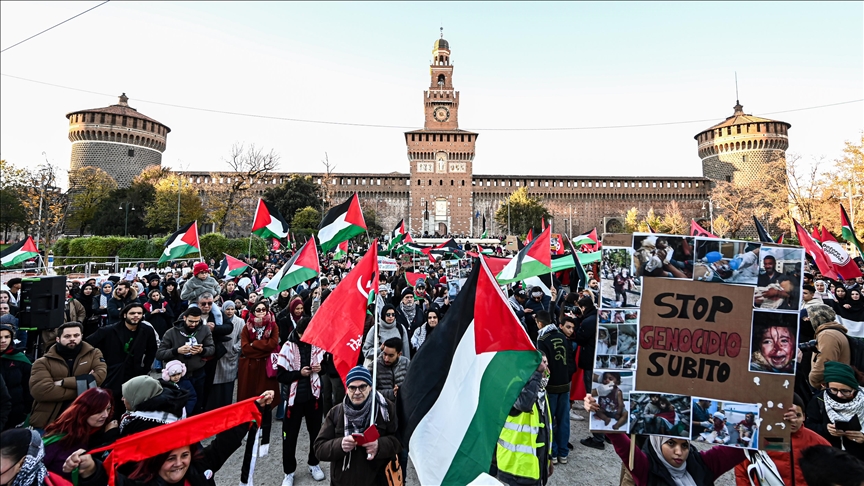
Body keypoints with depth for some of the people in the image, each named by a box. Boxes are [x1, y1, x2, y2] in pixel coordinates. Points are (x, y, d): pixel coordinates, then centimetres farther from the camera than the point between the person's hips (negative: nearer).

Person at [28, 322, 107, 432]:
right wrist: (81, 387, -15)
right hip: (46, 422, 0)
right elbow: (40, 390, -13)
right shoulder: (43, 362, 2)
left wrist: (63, 382, -13)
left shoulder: (94, 354, 5)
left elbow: (100, 375, -12)